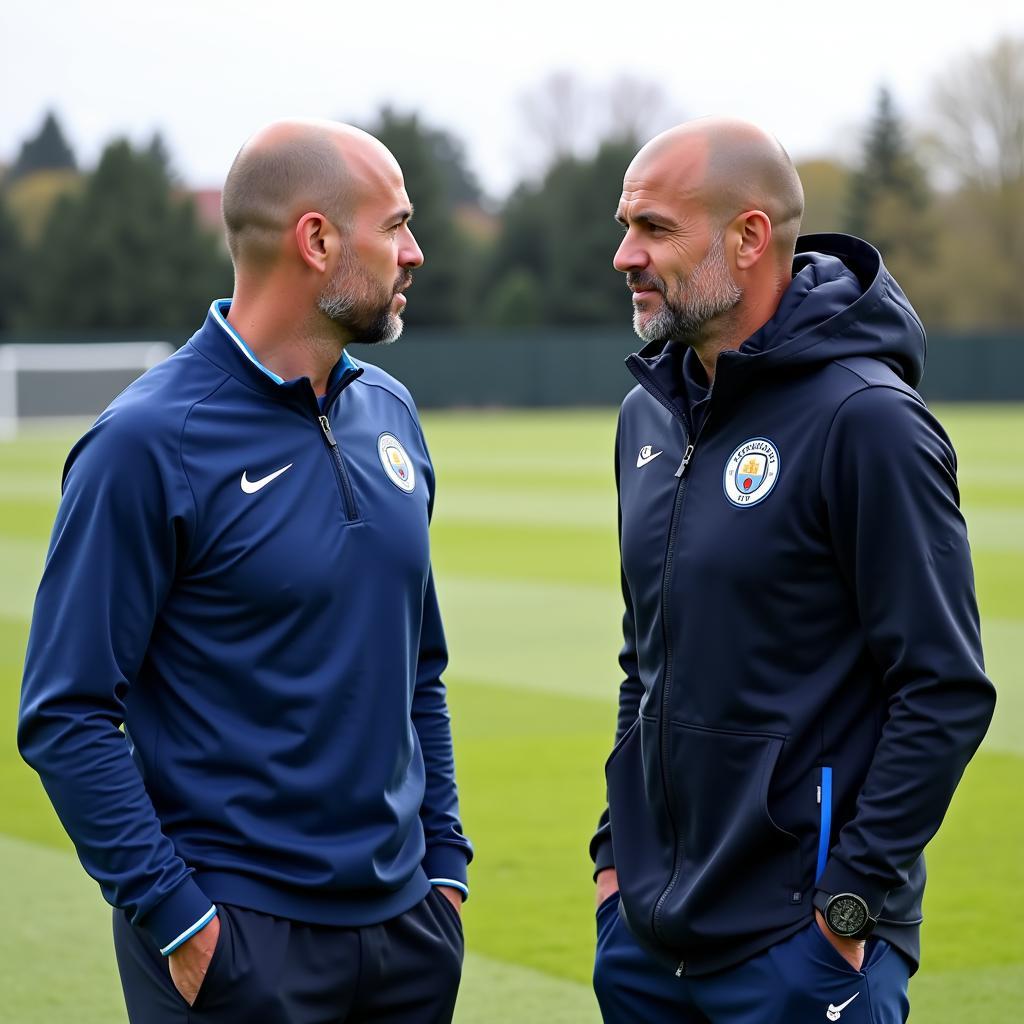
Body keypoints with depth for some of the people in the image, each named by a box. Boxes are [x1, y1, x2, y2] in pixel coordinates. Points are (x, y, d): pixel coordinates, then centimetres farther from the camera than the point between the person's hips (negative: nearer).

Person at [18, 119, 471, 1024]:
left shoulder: (390, 414, 9)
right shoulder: (148, 441, -13)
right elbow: (65, 716, -14)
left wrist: (444, 858, 11)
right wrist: (175, 916, -16)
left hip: (406, 921, 6)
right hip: (238, 944, -6)